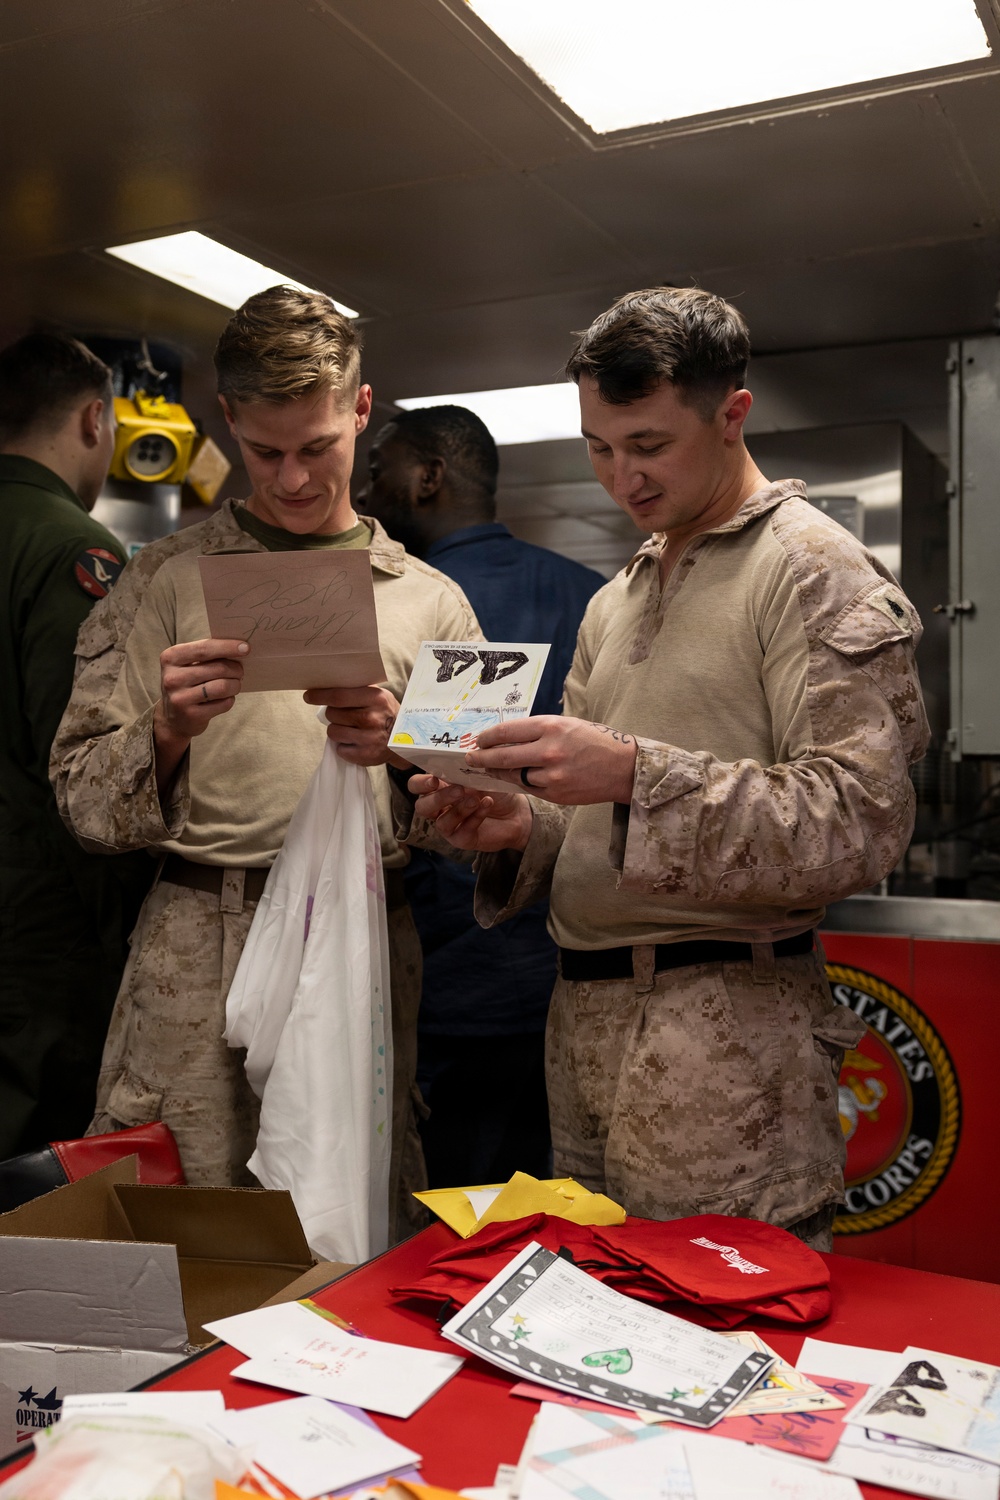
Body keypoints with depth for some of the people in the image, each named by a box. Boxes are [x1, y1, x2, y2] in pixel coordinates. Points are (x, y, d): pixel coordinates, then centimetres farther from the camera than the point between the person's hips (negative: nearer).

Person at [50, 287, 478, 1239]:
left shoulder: (430, 601, 13)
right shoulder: (165, 580, 10)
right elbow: (84, 802, 6)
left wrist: (400, 753, -10)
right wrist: (168, 731, -13)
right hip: (198, 959, 0)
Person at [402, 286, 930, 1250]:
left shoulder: (814, 573, -5)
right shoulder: (618, 600, 19)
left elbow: (859, 821, -16)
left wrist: (635, 773, -25)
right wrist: (518, 827, -1)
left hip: (724, 1034, -7)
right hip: (582, 1022, 7)